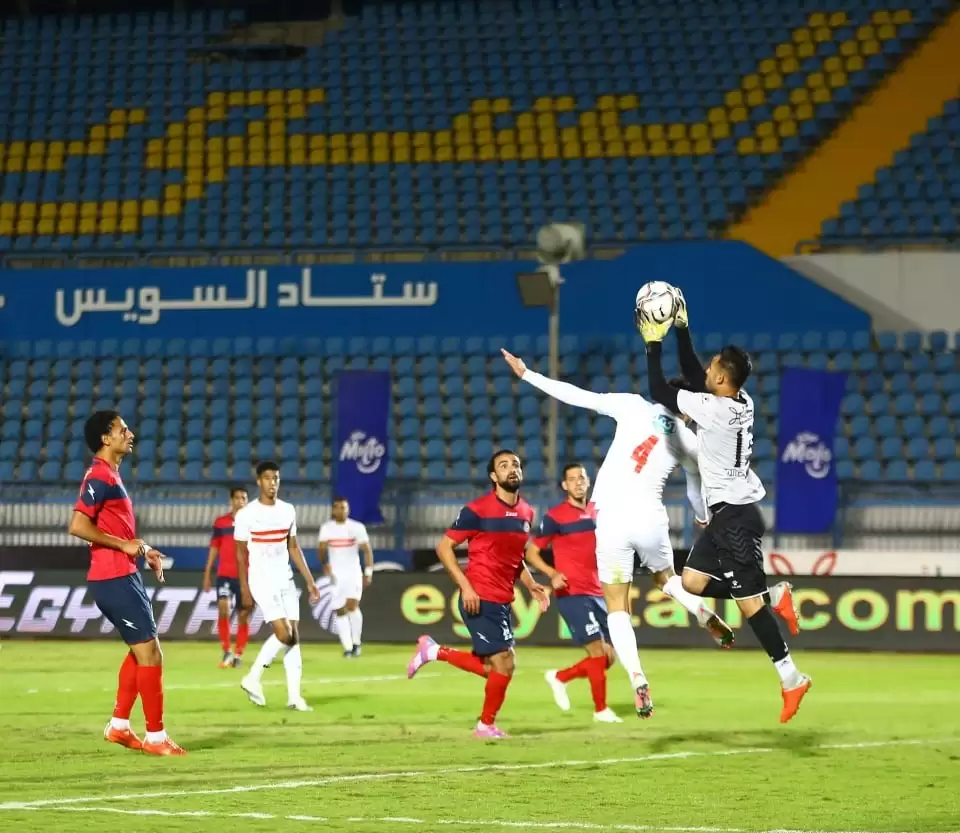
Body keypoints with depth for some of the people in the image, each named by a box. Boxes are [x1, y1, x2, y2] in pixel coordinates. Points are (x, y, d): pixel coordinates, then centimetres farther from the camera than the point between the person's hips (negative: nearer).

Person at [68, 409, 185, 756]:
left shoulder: (109, 475, 16)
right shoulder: (99, 476, -15)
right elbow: (78, 525, -24)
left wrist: (143, 550, 12)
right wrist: (124, 545, -18)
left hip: (122, 577, 10)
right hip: (114, 579, -10)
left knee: (140, 650, 19)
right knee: (150, 654, -7)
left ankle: (119, 725, 23)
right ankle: (155, 737, -2)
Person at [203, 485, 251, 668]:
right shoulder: (220, 522, 6)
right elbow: (214, 548, 11)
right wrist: (207, 574, 7)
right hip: (225, 574, 0)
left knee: (243, 616, 3)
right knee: (223, 608, -18)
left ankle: (238, 655, 14)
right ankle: (227, 651, -6)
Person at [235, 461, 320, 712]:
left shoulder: (288, 511, 8)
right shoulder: (246, 514, -7)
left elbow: (293, 548, 14)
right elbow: (241, 553, -3)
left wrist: (309, 581, 10)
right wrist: (244, 589, -7)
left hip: (286, 581, 5)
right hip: (262, 581, -5)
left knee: (295, 637, -1)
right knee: (284, 635, -15)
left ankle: (294, 696, 2)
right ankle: (253, 678, 3)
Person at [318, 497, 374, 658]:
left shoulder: (357, 528, -1)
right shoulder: (326, 528, 4)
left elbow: (367, 550, 0)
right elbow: (322, 549, -3)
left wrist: (368, 572, -8)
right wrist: (324, 563, -23)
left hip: (353, 573, -2)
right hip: (335, 574, 2)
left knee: (352, 606, -19)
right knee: (341, 611, 1)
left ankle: (356, 642, -4)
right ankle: (347, 647, 8)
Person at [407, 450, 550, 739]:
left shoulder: (526, 512, 9)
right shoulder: (477, 510, -12)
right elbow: (444, 547, -8)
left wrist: (531, 585, 7)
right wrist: (465, 586, -17)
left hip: (502, 601, 8)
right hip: (480, 600, -8)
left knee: (491, 668, 11)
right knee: (504, 664, -9)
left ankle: (433, 651, 29)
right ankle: (486, 725, 12)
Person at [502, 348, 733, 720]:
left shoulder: (634, 407, 3)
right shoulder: (690, 445, 9)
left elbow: (578, 396, 1)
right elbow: (697, 496, 25)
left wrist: (527, 374, 9)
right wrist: (707, 522, 48)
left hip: (612, 519, -2)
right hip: (650, 517, 2)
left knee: (617, 609, 4)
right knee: (666, 578, 33)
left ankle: (637, 678, -15)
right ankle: (705, 614, 8)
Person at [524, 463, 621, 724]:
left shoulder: (597, 513, 11)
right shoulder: (555, 516, -6)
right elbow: (531, 552, -4)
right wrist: (553, 574, -20)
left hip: (597, 593, 7)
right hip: (572, 593, -7)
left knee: (607, 658, 5)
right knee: (598, 650, -12)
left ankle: (560, 677, 25)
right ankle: (601, 710, 0)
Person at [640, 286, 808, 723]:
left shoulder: (715, 409, -20)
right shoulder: (740, 402, 5)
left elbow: (660, 393, -15)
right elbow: (691, 373, 19)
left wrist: (654, 343, -8)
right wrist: (681, 328, 16)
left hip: (736, 515, -9)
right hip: (728, 512, 9)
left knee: (747, 599, -6)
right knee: (692, 581, 11)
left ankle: (791, 678, -3)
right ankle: (774, 597, 12)